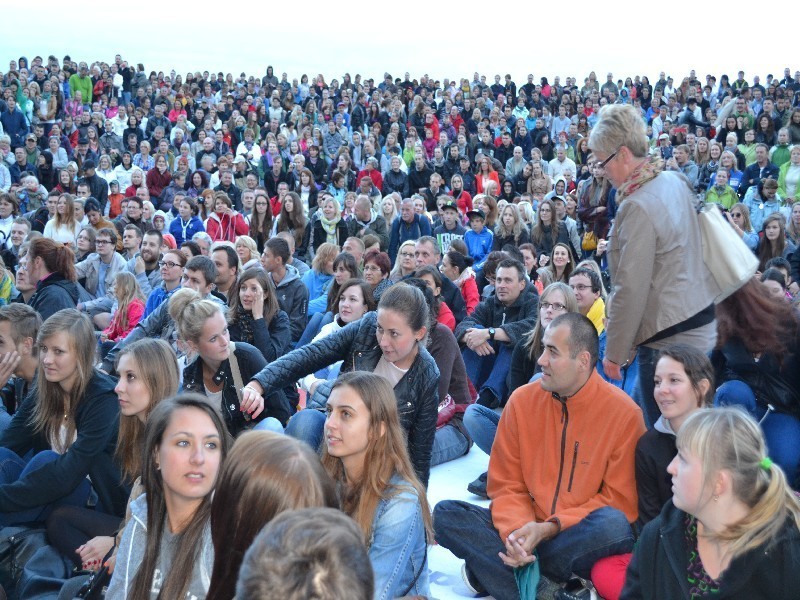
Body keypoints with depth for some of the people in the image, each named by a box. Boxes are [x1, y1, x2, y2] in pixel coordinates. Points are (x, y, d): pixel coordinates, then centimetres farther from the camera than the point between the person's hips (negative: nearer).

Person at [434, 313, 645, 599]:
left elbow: (620, 502, -9)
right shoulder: (522, 401, -1)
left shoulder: (624, 413, -10)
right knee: (446, 514, -17)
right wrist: (518, 530, -20)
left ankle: (489, 568, -20)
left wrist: (551, 528, -19)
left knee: (613, 525, -36)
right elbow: (507, 486, 1)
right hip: (527, 530, 3)